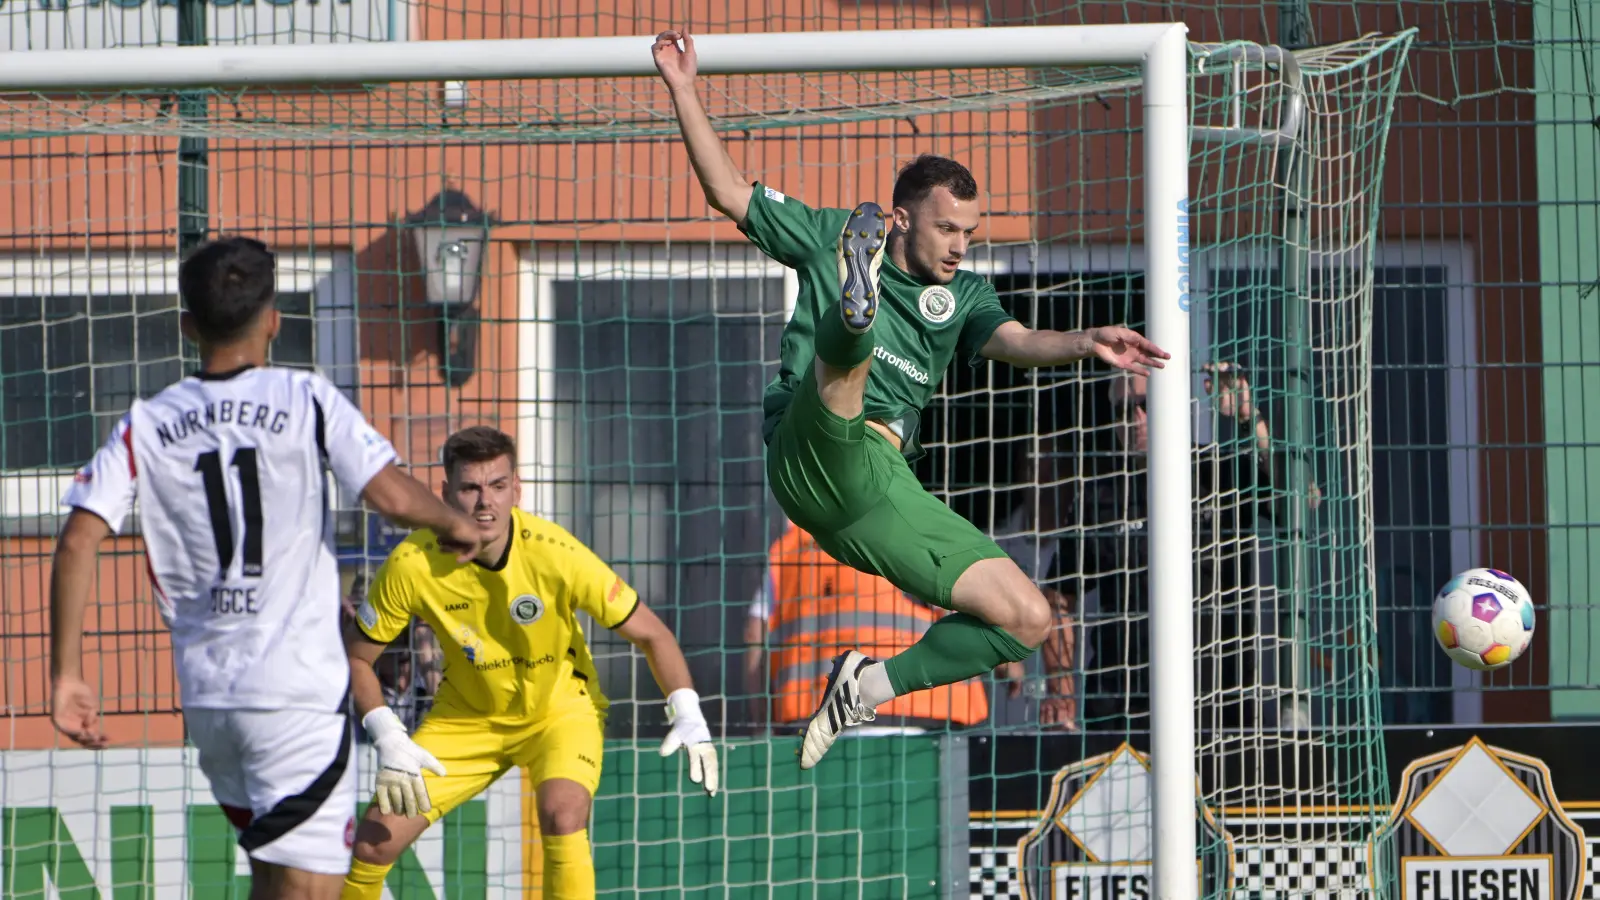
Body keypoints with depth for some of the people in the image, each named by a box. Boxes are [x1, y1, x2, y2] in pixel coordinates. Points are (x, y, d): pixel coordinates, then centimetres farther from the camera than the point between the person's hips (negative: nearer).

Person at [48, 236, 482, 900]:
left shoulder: (146, 426, 4)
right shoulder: (305, 400, -5)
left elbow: (79, 542, -5)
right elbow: (393, 496, -13)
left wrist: (67, 676, -2)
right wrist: (456, 526, 8)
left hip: (205, 698, 5)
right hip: (298, 692, -5)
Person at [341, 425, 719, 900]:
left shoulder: (557, 555, -27)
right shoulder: (412, 565, -24)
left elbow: (652, 635, -16)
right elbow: (356, 657, -8)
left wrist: (688, 716, -29)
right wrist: (389, 739, -21)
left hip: (561, 706, -2)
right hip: (465, 714, 2)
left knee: (562, 813, -32)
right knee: (375, 841, -7)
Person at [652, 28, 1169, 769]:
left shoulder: (962, 296, 20)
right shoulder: (828, 237, 14)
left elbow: (1013, 341, 0)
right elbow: (730, 193, 14)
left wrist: (1086, 344, -21)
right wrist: (683, 92, 7)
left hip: (884, 491, 5)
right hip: (813, 452, -5)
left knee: (1026, 618, -4)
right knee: (847, 344, -35)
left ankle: (872, 686, 8)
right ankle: (856, 298, -72)